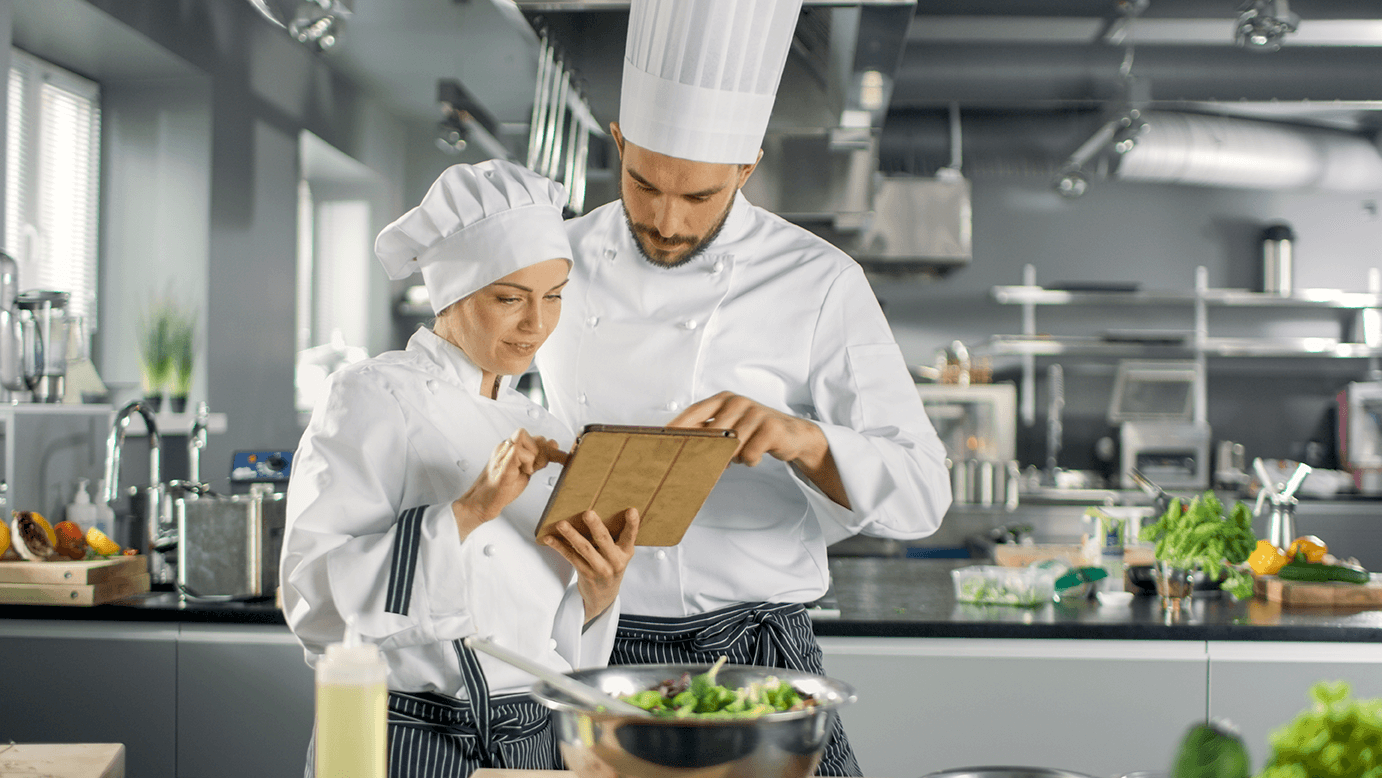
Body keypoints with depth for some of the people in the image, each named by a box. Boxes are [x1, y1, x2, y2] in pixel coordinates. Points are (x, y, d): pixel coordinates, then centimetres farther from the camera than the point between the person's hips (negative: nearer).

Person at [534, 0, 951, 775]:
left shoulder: (818, 284, -7)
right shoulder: (564, 265, 4)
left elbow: (920, 494, -12)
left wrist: (802, 439, -30)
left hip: (747, 652, -2)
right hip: (583, 648, 3)